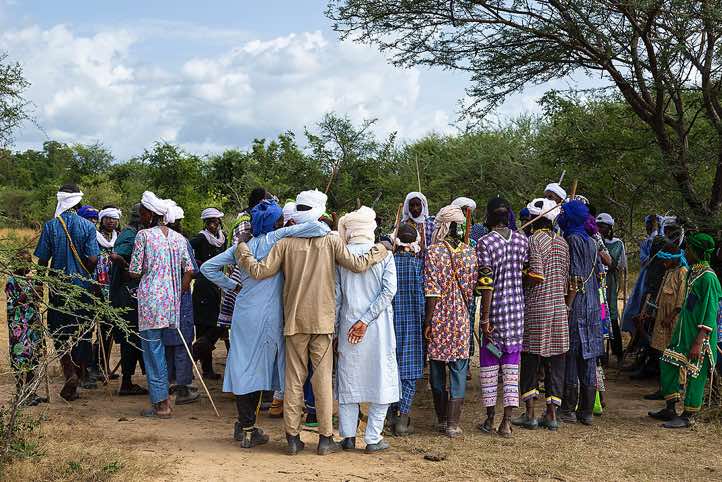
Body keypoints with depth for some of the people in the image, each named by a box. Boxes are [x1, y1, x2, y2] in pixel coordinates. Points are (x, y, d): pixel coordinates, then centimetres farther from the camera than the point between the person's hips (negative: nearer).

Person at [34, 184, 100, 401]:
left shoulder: (51, 226, -5)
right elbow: (93, 260, -9)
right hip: (82, 287, 1)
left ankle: (70, 372, -10)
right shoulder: (88, 226, -5)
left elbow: (42, 260, -3)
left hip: (58, 288, -1)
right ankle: (80, 371, 17)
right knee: (80, 331, 13)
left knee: (60, 334, 7)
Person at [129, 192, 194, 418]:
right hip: (172, 299, 6)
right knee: (161, 348, 15)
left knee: (152, 349, 1)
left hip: (150, 298, -6)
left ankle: (161, 402, 2)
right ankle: (163, 399, 18)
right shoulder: (178, 238, 9)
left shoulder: (144, 235, -7)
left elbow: (135, 272, -6)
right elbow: (189, 270, 7)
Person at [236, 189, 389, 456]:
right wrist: (380, 251, 6)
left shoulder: (285, 243, -1)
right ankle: (325, 439, 8)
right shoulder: (331, 241, -3)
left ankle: (292, 437, 10)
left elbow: (261, 271, -3)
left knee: (294, 379, 7)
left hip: (294, 321, 1)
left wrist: (242, 253, 12)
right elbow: (358, 264, -10)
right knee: (323, 379, 4)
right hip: (323, 320, -1)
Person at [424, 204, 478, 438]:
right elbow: (472, 288, 5)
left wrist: (428, 322, -8)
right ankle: (453, 424, 3)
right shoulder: (469, 252, 1)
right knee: (459, 370, 5)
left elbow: (432, 292, -12)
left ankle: (441, 419, 22)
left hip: (439, 318, -2)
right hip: (461, 318, 2)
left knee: (437, 369, 12)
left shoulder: (435, 252, -10)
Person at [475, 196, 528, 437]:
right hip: (518, 308, 4)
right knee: (511, 364, 6)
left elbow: (486, 284, -15)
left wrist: (485, 318, -12)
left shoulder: (485, 243, -11)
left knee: (489, 363, 9)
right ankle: (507, 421, 5)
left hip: (495, 309, -4)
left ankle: (490, 419, 17)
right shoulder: (522, 240, 4)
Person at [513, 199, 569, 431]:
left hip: (536, 307, -5)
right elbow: (566, 278, 11)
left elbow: (536, 276, -15)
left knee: (531, 359, 2)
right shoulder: (562, 242, 11)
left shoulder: (534, 240, -9)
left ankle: (530, 414, 4)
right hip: (559, 306, 6)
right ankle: (552, 413, 9)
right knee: (555, 360, 7)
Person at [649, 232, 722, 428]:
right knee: (668, 366, 13)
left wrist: (699, 342, -23)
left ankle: (688, 417, 11)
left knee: (695, 375, 1)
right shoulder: (693, 273, 10)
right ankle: (670, 410, 23)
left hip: (697, 336, -10)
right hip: (684, 331, 10)